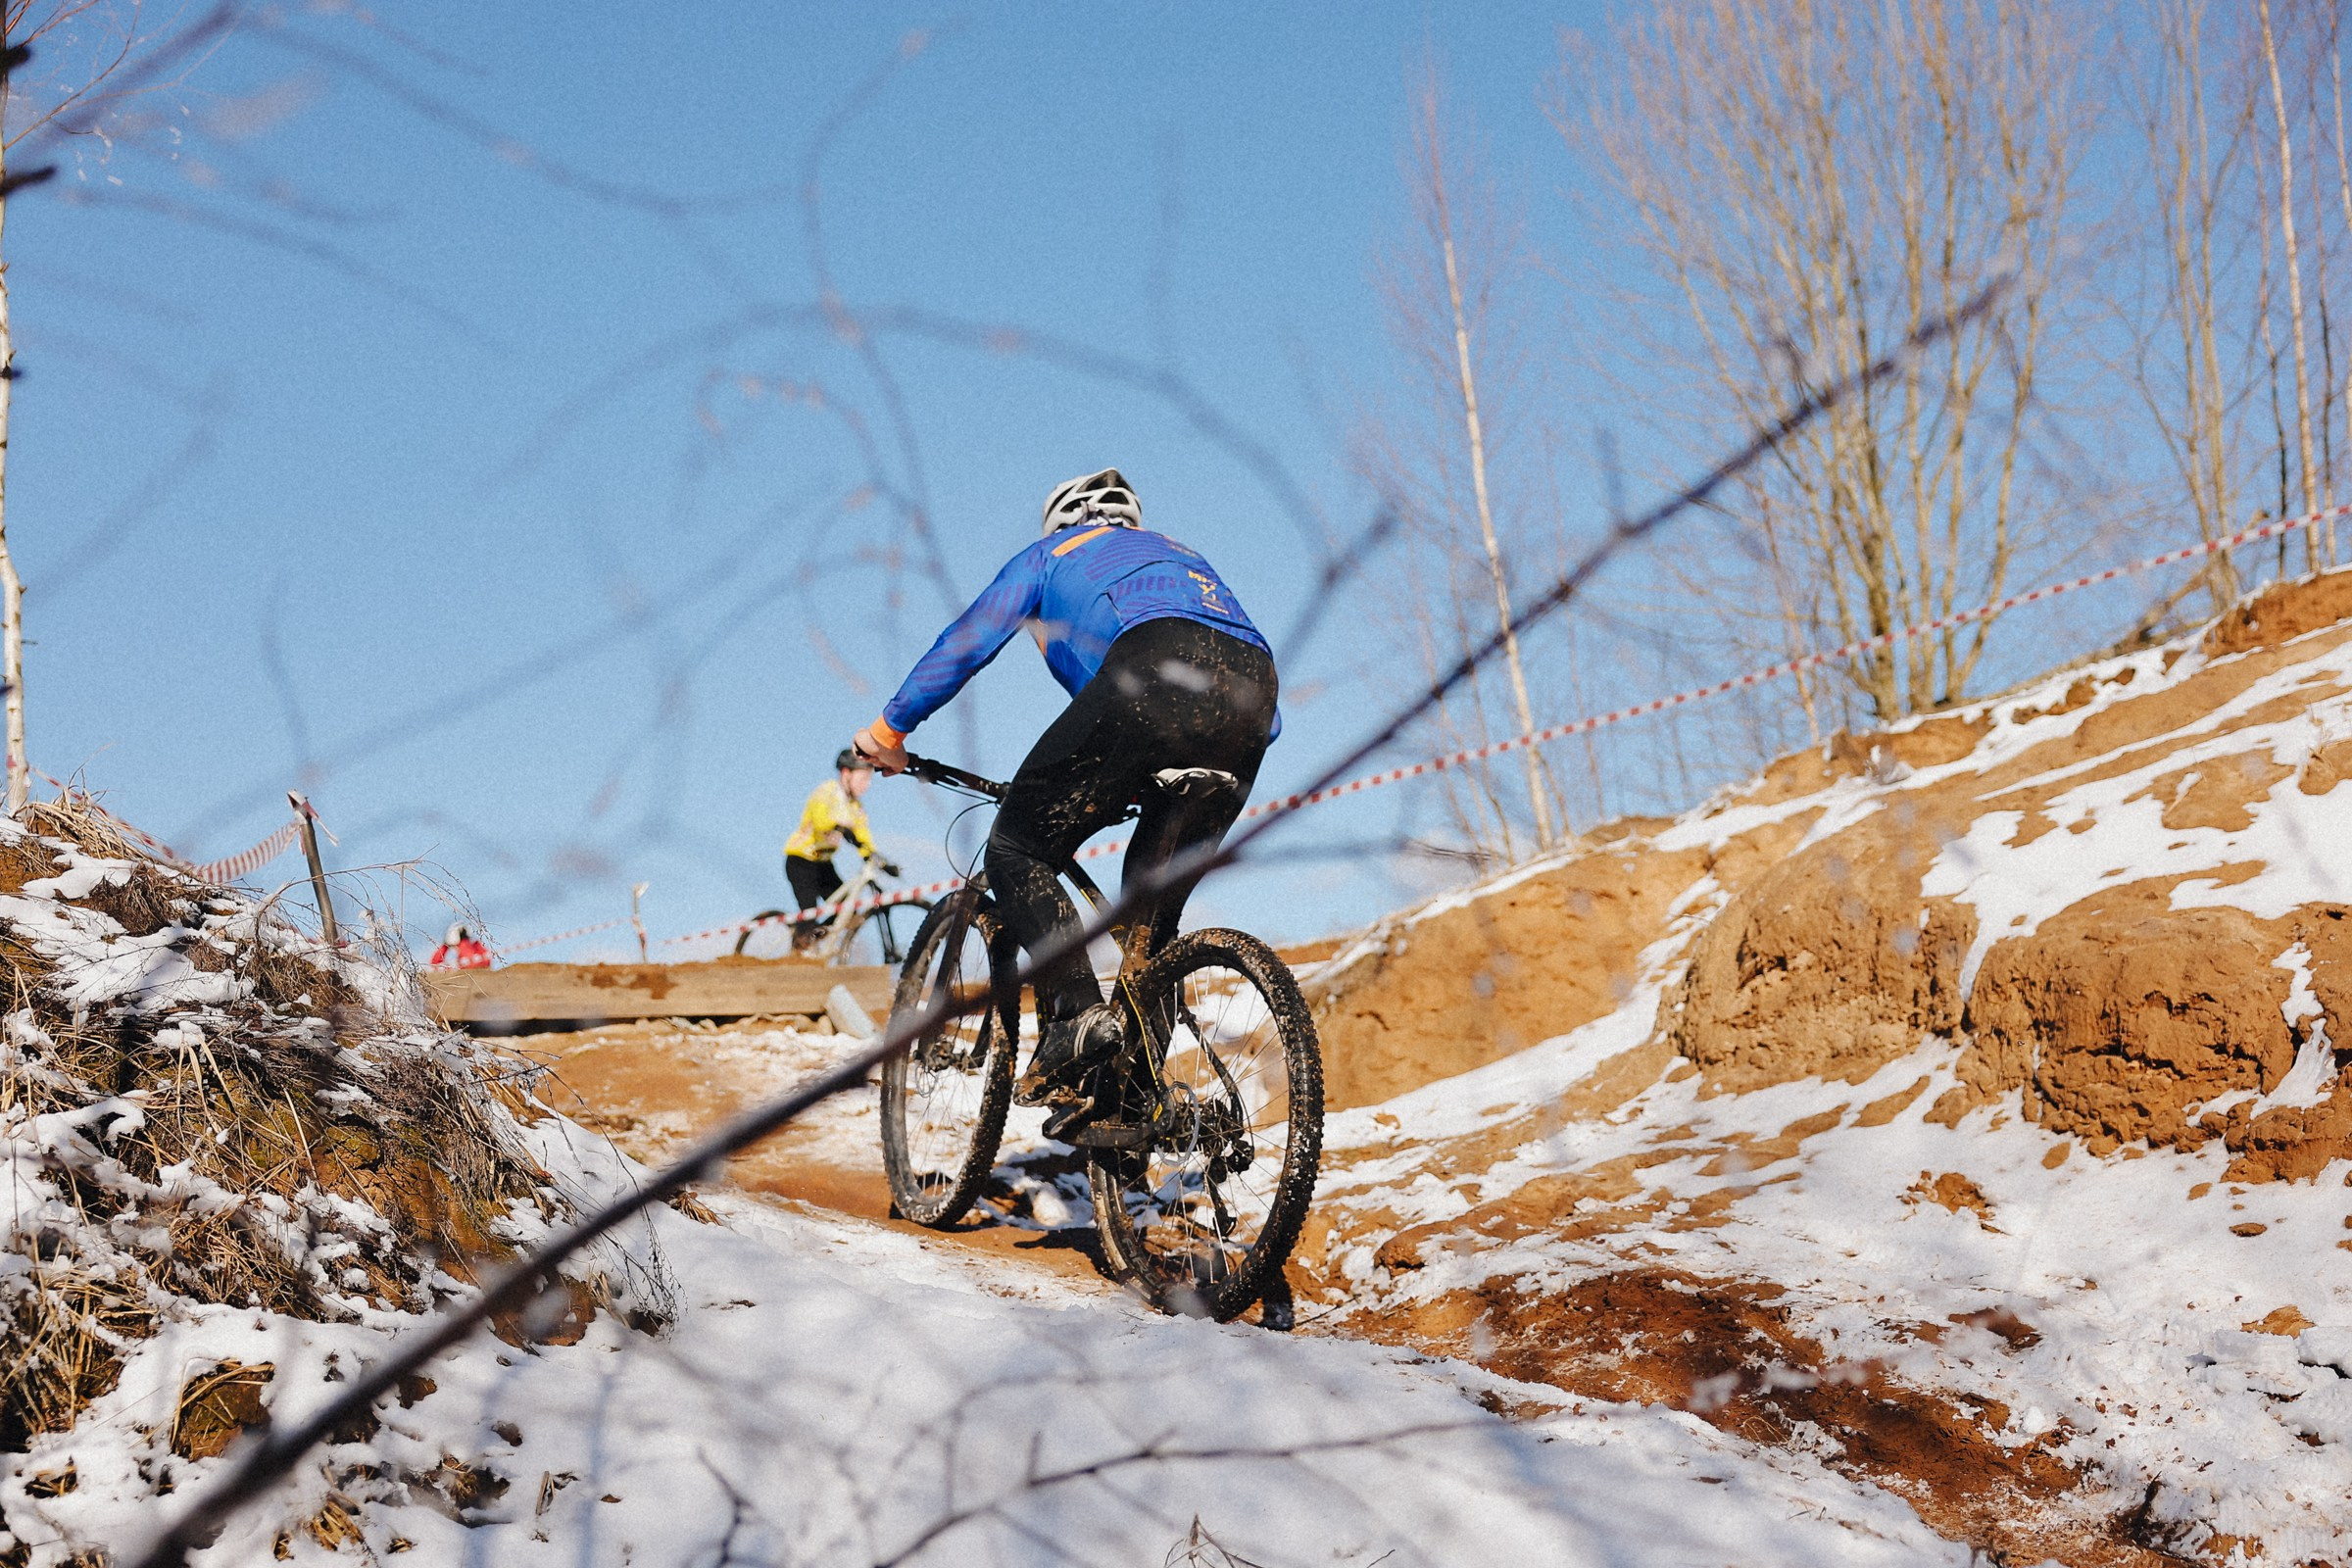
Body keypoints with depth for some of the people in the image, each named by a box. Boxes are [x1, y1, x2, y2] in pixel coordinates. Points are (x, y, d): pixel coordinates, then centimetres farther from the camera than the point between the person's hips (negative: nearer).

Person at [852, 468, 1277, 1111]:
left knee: (1018, 849, 4)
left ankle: (1076, 1011, -17)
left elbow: (966, 641, 28)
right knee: (1153, 904, 16)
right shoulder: (1180, 554, 43)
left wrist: (889, 728, 40)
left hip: (1153, 681, -5)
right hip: (1255, 693, 5)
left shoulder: (1050, 553, 31)